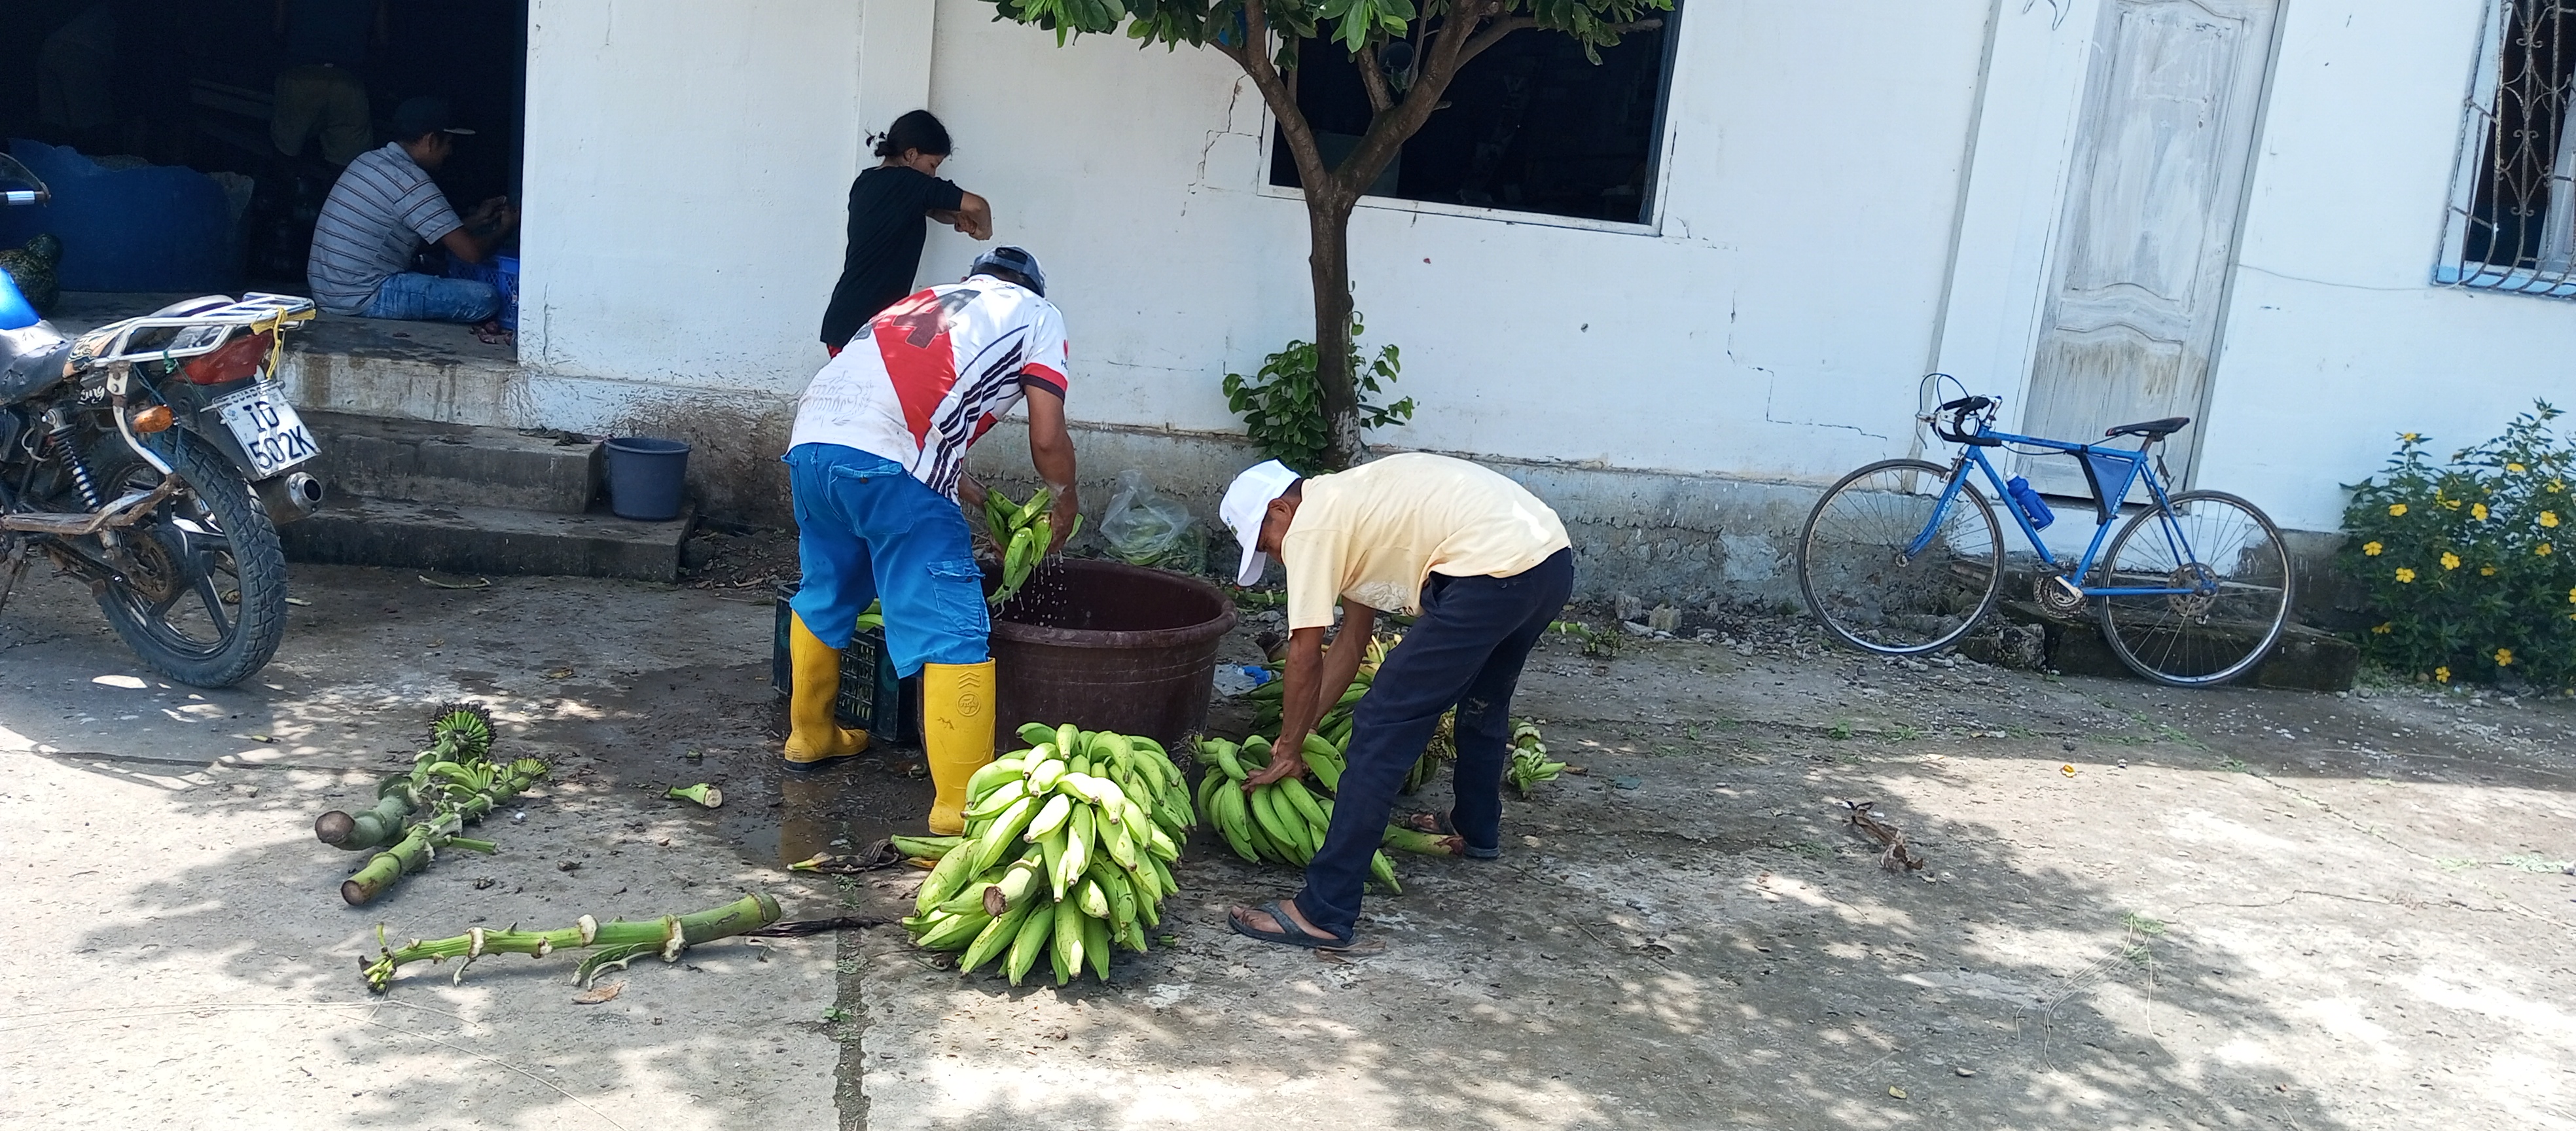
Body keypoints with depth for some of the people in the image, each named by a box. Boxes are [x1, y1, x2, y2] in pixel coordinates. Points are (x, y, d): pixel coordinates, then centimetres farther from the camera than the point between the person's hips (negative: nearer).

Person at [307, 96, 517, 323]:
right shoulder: (411, 183, -16)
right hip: (363, 300, -10)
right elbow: (471, 252, -18)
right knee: (486, 298, -14)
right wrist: (505, 228, 1)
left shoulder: (370, 160, 13)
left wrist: (476, 221, 22)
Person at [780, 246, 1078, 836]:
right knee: (951, 633, -3)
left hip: (810, 439, 7)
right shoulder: (1036, 314, 18)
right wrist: (1065, 499, 26)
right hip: (887, 463, -7)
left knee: (825, 596, 27)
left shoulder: (930, 300, 34)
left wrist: (963, 489, 41)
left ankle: (810, 736, 44)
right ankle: (960, 805, -5)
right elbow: (1047, 439, 8)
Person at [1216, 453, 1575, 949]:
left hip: (1494, 570, -10)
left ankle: (1323, 914, -3)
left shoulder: (1310, 525, 0)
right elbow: (1352, 642, 30)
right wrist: (1296, 734, 29)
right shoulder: (1352, 505, 27)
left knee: (1382, 729, -5)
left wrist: (1288, 749, 14)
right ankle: (1477, 828, 58)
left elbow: (1306, 656, 1)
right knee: (1482, 701, 35)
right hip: (1554, 559, 10)